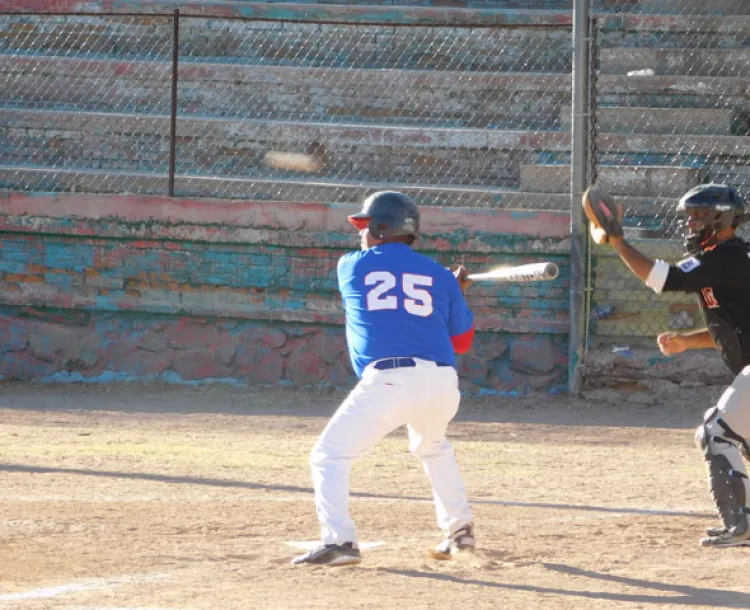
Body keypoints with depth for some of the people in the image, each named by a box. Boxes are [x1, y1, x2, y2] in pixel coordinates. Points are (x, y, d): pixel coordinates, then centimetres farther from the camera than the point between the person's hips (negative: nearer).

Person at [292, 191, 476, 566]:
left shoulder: (352, 266, 12)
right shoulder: (439, 276, 16)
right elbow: (462, 341, 20)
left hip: (386, 380, -4)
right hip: (441, 380, 4)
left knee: (329, 456, 2)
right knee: (432, 446, 34)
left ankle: (338, 540, -15)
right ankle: (460, 530, 33)